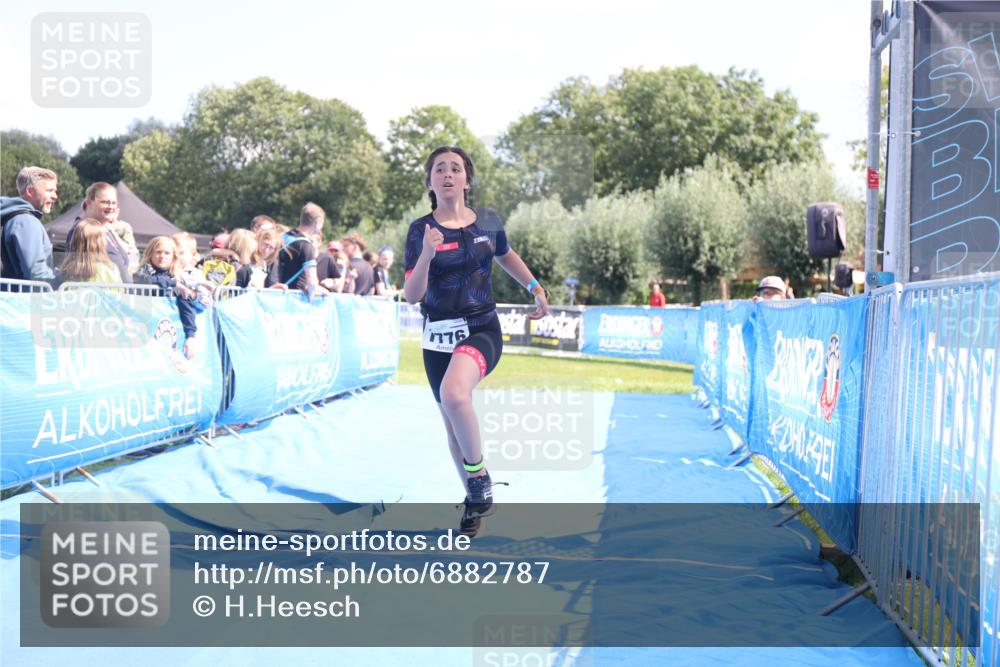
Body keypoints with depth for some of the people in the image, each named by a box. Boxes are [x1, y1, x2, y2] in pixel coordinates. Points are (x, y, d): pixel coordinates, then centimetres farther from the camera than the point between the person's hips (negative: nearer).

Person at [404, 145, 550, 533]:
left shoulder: (488, 222, -1)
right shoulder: (420, 230, -5)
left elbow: (506, 256, 22)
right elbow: (412, 295, -12)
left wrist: (535, 288, 17)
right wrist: (426, 255, -27)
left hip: (481, 329, -2)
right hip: (438, 336, 2)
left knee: (454, 393, -32)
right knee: (452, 424, 11)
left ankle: (478, 470, -9)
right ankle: (474, 499, 33)